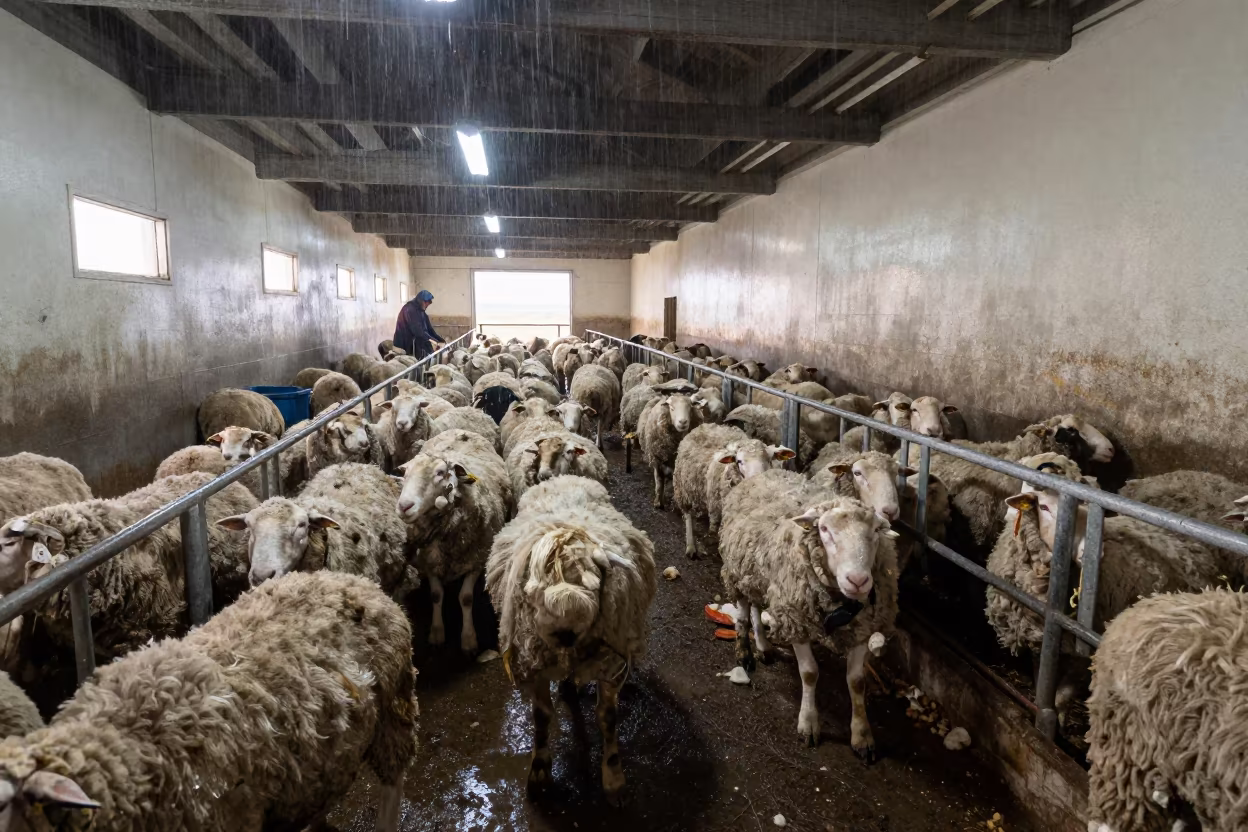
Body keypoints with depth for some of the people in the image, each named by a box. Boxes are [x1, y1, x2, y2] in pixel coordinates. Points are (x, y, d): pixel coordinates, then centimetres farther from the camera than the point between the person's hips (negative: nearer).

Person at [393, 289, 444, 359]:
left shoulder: (421, 311, 13)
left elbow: (429, 328, 12)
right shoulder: (410, 310, -18)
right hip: (405, 347, -9)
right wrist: (435, 342, -28)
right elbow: (418, 331, -26)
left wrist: (441, 340, -1)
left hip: (416, 346, 9)